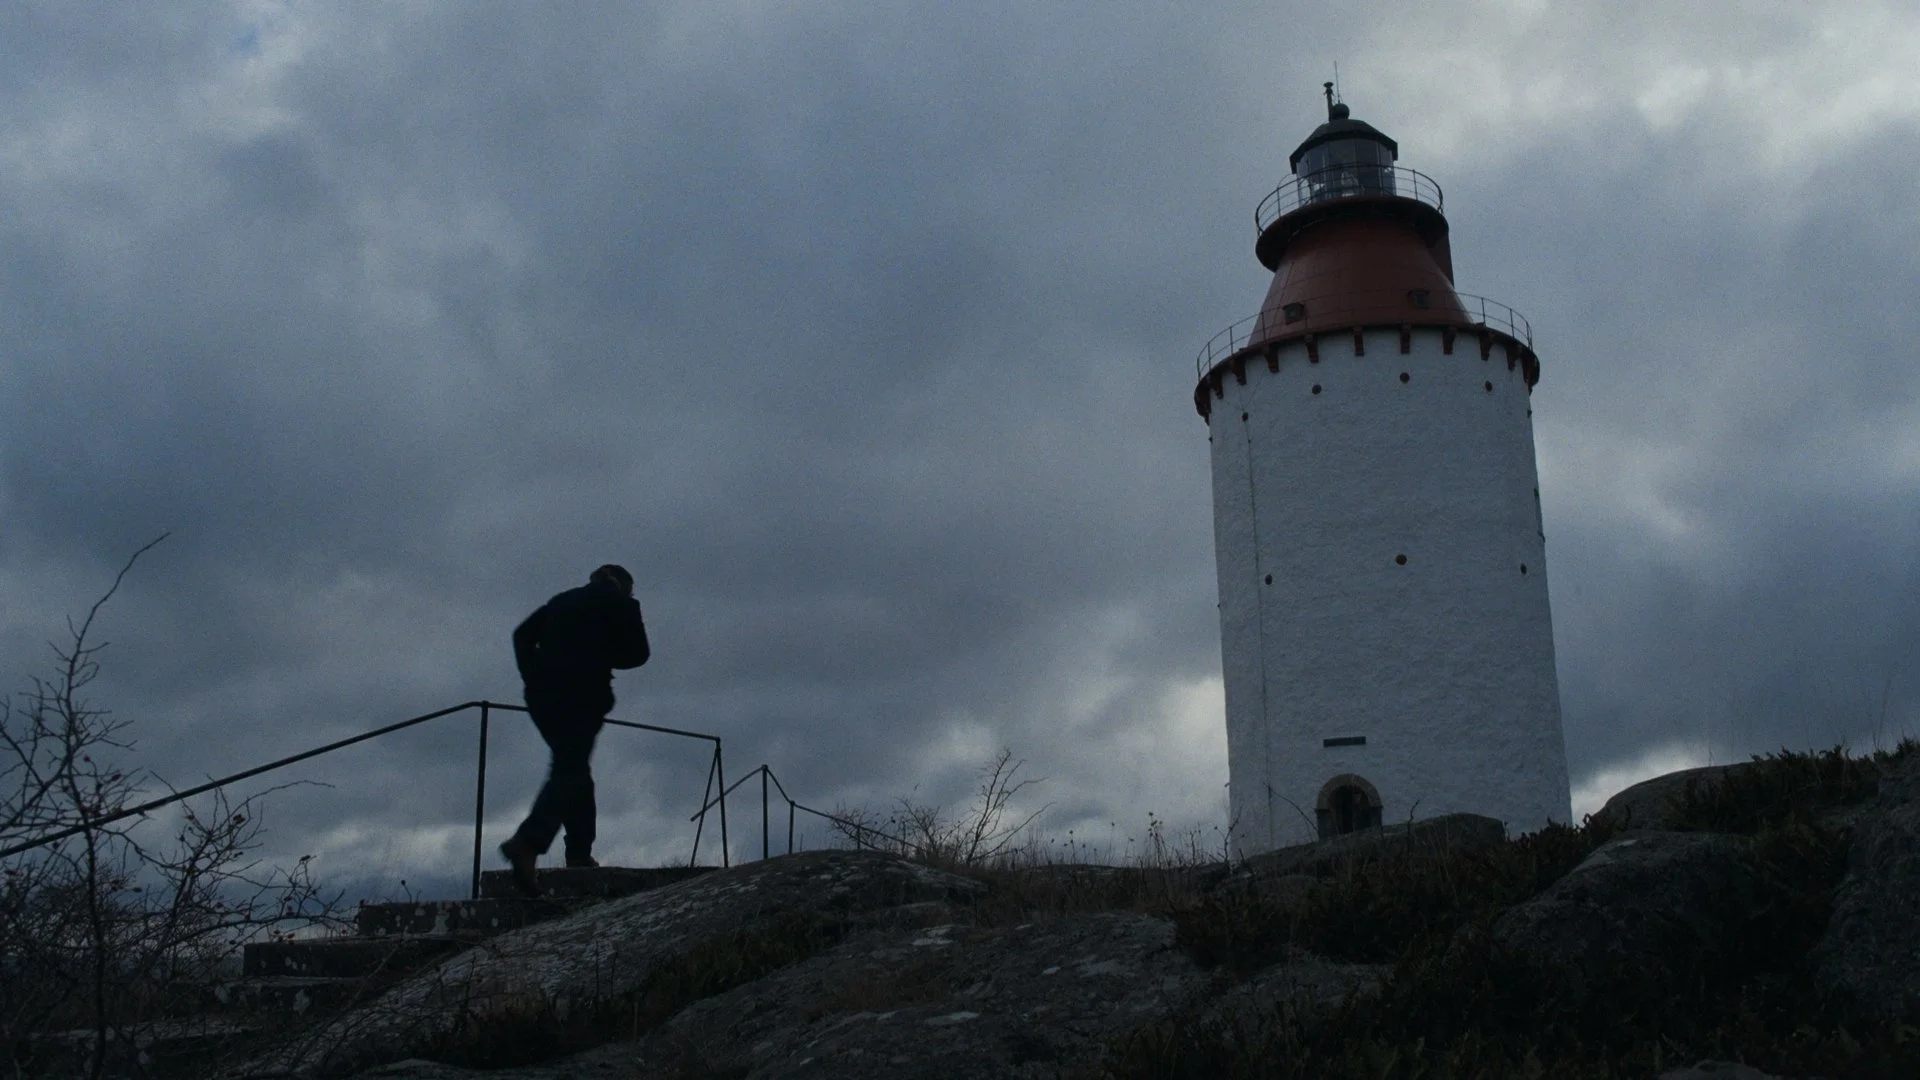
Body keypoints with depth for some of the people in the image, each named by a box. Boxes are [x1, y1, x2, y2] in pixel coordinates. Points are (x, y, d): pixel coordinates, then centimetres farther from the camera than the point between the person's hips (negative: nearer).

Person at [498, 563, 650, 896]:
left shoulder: (562, 601, 24)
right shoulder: (621, 605, 10)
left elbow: (522, 635, 16)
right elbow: (638, 653, 6)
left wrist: (533, 677, 13)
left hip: (542, 694, 6)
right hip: (582, 696, -6)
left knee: (573, 768, 18)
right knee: (570, 771, -11)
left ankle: (580, 851, 14)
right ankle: (527, 842, -31)